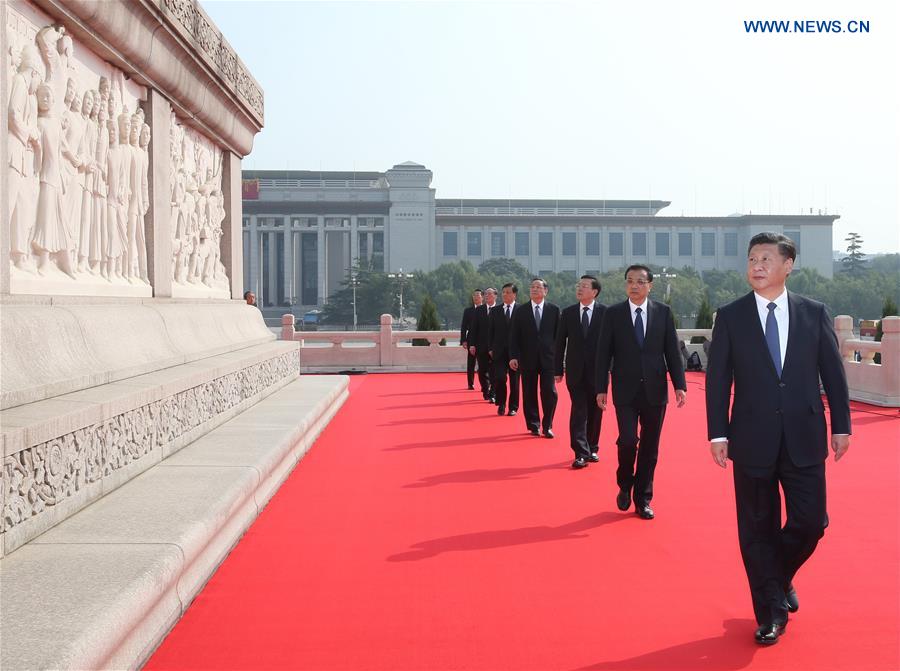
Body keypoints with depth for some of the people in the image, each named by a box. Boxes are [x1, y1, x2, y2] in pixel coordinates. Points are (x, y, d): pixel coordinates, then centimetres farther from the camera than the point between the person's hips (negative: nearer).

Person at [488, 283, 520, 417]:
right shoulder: (495, 310, 8)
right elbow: (491, 331, 9)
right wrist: (491, 348, 3)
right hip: (499, 351, 2)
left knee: (514, 380, 5)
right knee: (499, 378, -6)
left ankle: (513, 407, 16)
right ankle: (501, 405, 12)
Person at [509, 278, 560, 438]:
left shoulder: (554, 310, 4)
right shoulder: (520, 312, 5)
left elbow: (559, 334, 4)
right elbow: (514, 336, 3)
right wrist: (513, 356, -5)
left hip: (548, 358, -1)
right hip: (527, 359, 1)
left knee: (549, 393, -4)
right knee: (529, 394, 6)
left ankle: (547, 426, 7)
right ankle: (534, 426, 17)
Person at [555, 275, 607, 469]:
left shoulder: (605, 312, -3)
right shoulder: (568, 313, 4)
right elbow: (560, 342, 6)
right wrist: (559, 370, 3)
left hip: (598, 370, -1)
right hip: (576, 371, 1)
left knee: (595, 411, 9)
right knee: (578, 411, -5)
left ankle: (592, 448, 24)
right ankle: (581, 453, -3)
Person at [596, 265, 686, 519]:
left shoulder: (663, 312, 3)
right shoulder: (613, 313, 0)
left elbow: (672, 351, 3)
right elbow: (603, 353, 1)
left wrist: (679, 384, -5)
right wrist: (601, 388, -4)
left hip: (654, 390, 2)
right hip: (626, 391, -1)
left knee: (650, 447, 6)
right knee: (628, 441, -10)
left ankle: (642, 499, 20)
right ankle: (625, 486, 17)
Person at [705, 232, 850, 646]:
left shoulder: (814, 313, 3)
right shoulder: (731, 317, -1)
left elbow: (833, 373, 7)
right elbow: (717, 379, -1)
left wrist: (841, 425, 3)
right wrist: (718, 433, -6)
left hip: (804, 437, 1)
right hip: (753, 440, -1)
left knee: (810, 521, 3)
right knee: (757, 529, 6)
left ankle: (780, 577, 34)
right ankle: (771, 612, 22)